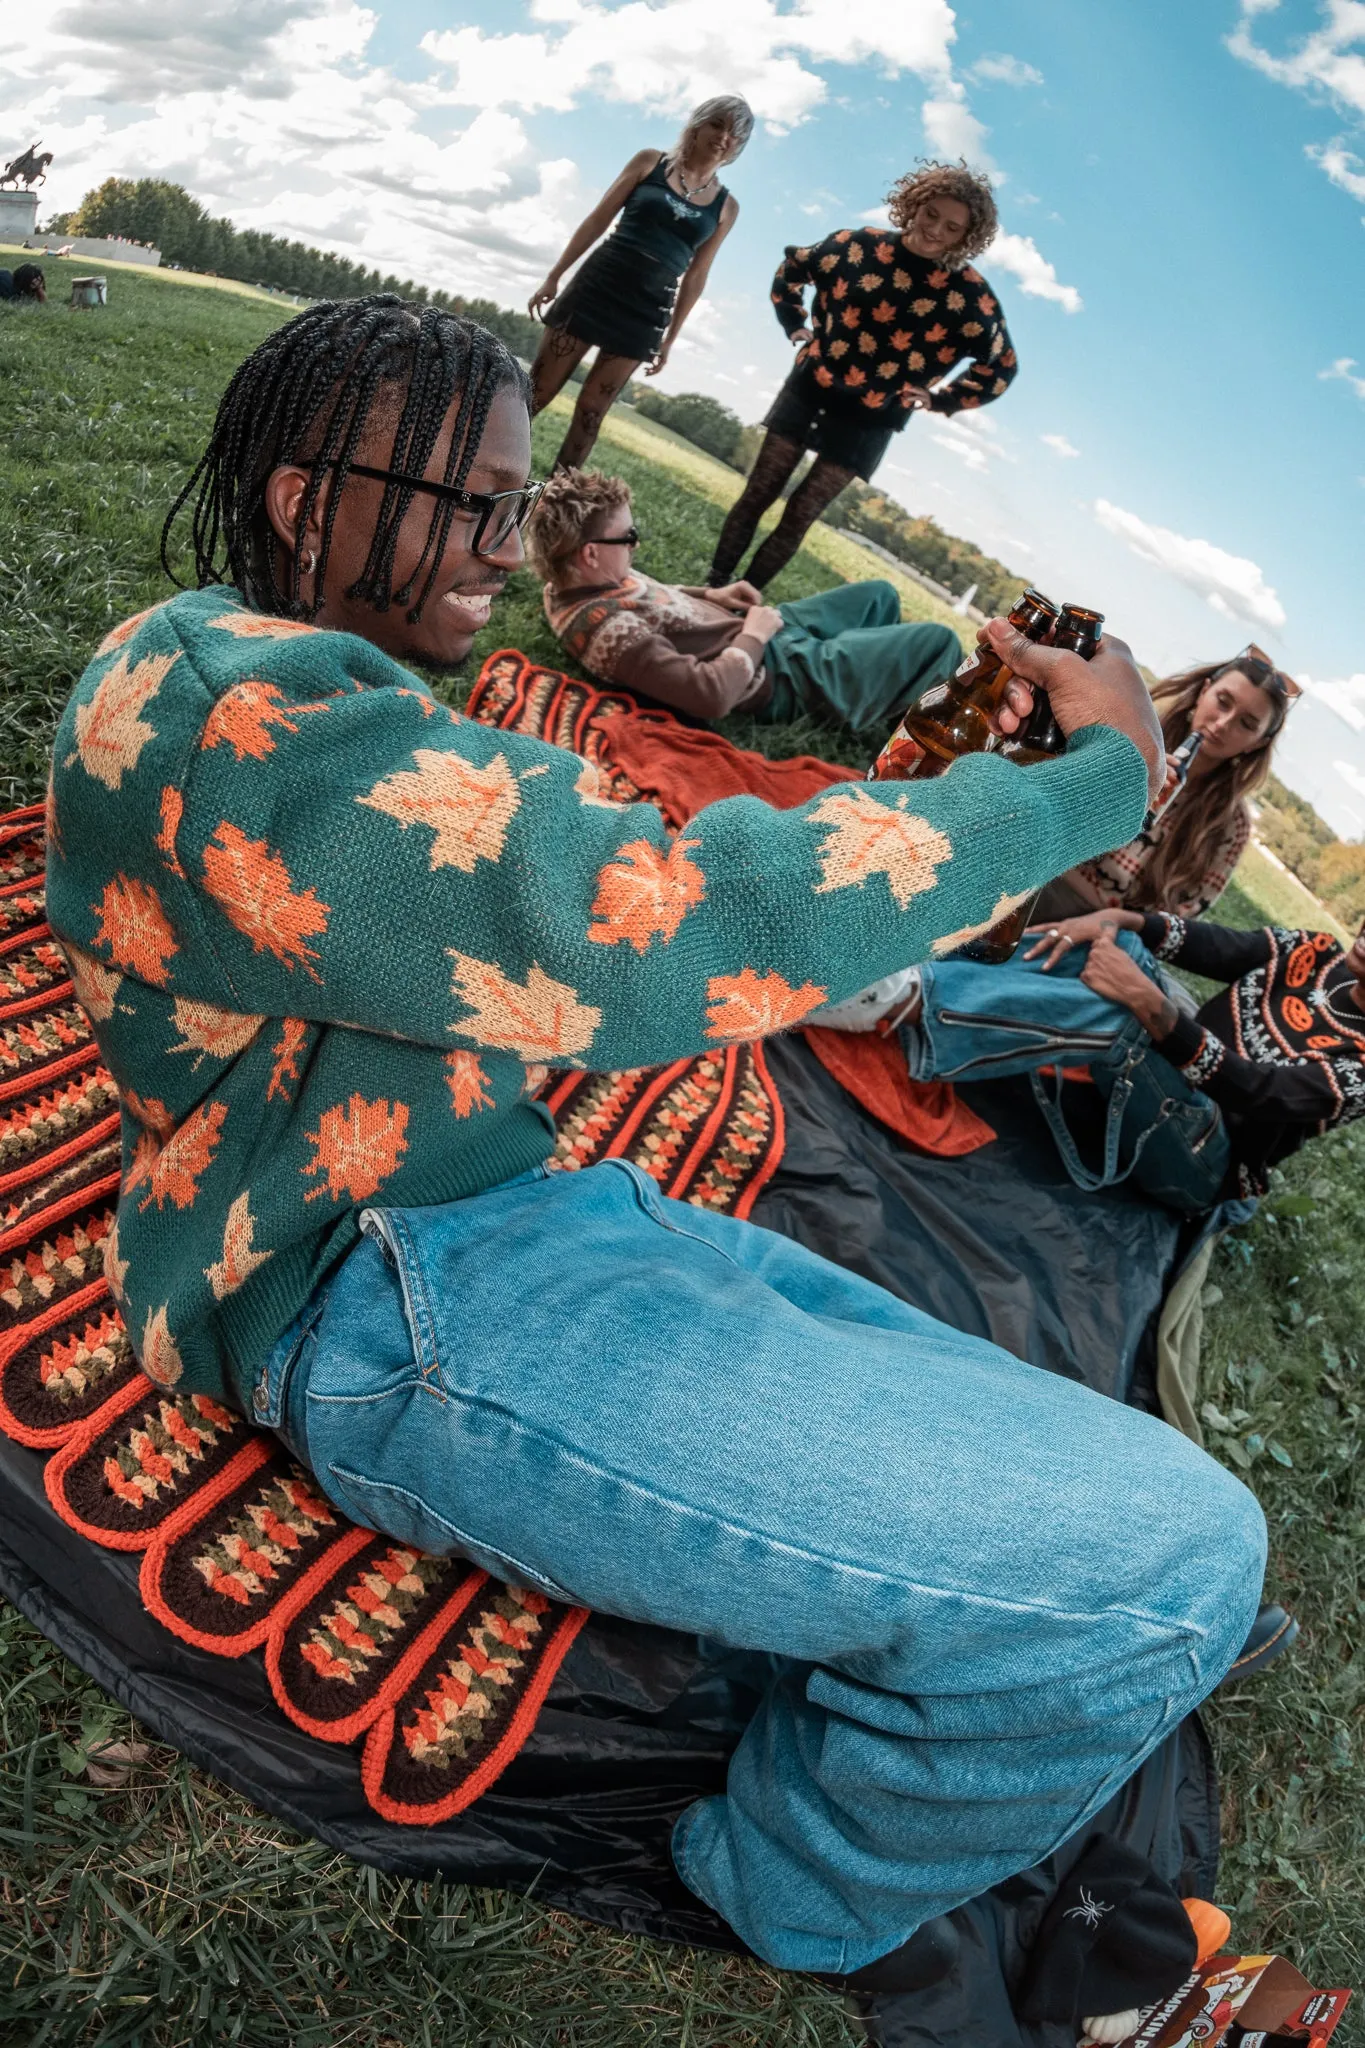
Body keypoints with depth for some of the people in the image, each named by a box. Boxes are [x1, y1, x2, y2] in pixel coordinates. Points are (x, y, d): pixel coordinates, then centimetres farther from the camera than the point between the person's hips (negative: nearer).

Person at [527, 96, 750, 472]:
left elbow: (696, 276, 11)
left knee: (591, 410, 2)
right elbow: (598, 220, 3)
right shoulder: (650, 162, 2)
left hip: (646, 312, 1)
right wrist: (554, 276, 1)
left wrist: (670, 338, 10)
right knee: (536, 391, 0)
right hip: (597, 286, -1)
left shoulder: (726, 206, 6)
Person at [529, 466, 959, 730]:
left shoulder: (573, 582, -7)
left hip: (763, 633, 10)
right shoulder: (609, 630, -37)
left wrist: (709, 595, 1)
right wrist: (754, 636, -22)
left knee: (880, 595, 28)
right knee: (940, 642, 3)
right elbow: (711, 694, -39)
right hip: (778, 671, -10)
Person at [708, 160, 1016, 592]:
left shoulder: (970, 295, -9)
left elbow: (1001, 365, 2)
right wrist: (795, 326, 9)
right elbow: (792, 268, 15)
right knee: (758, 493, 2)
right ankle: (714, 587, 12)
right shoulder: (860, 245, -3)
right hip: (809, 390, 2)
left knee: (799, 516, -1)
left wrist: (939, 400, -2)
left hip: (869, 420, -2)